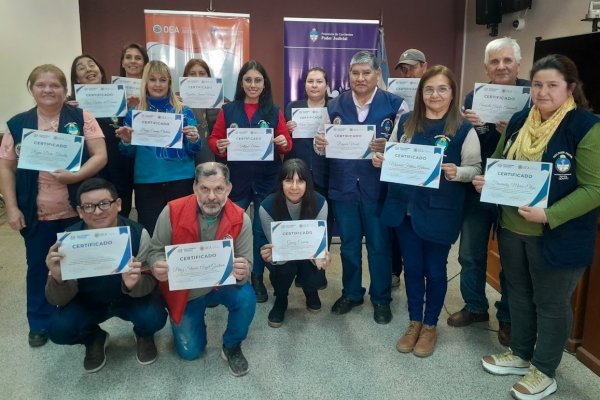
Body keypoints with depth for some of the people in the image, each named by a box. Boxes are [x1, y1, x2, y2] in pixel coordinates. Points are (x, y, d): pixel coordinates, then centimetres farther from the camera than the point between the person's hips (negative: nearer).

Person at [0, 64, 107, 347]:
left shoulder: (82, 118, -2)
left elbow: (100, 156, -7)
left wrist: (76, 175, -23)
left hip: (76, 210, -1)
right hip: (35, 213, 2)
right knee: (38, 267, 13)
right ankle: (39, 323, 31)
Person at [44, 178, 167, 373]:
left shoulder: (138, 233, -26)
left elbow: (150, 282, -23)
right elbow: (58, 300, -22)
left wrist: (135, 283, -49)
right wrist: (58, 278, -46)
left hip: (131, 297, -1)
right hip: (87, 301, 1)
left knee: (154, 317, -30)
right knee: (58, 329, -25)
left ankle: (143, 335, 10)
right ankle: (94, 340, 12)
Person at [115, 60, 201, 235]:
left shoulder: (184, 111, 4)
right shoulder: (134, 113, 6)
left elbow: (193, 152, 4)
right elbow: (129, 153, 8)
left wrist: (194, 140, -16)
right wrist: (126, 142, -12)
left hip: (180, 180, 0)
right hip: (146, 183, 1)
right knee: (149, 231, 4)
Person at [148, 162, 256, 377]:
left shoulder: (240, 219, -20)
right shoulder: (172, 212, -23)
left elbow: (246, 263, -16)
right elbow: (156, 250, -11)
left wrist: (243, 271, -41)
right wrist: (158, 267, -35)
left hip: (222, 284, 0)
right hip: (183, 289, 0)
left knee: (246, 299, -31)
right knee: (190, 351, 2)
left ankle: (231, 347, 2)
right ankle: (190, 319, 38)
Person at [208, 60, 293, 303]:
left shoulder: (274, 112, 4)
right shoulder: (228, 110, 3)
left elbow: (286, 143, 3)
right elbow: (213, 139, 5)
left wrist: (284, 144, -19)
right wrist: (219, 146, -17)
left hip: (266, 180, 0)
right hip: (236, 179, 0)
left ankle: (257, 279, 25)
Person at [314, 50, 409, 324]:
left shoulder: (395, 104, -4)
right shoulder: (335, 105, 5)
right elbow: (325, 143, 8)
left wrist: (387, 147, -26)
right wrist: (319, 143, -15)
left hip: (377, 186, -2)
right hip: (343, 186, 3)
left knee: (378, 244, 8)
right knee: (349, 244, 14)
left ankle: (381, 298, 27)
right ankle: (351, 293, 33)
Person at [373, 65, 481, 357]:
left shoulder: (463, 129, -6)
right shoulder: (406, 122, 6)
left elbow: (475, 168, -5)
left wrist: (457, 172, -26)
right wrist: (380, 159, -7)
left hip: (439, 211, -3)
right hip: (405, 207, 4)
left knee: (434, 269, 11)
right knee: (412, 266, 14)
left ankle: (430, 325, 31)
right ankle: (414, 322, 33)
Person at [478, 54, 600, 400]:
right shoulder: (519, 121, 4)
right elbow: (498, 164, 16)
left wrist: (549, 216, -28)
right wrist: (485, 180, -6)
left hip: (558, 236, -6)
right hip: (512, 229, 6)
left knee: (551, 303, 11)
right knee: (519, 295, 20)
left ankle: (545, 371, 31)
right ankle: (520, 354, 41)